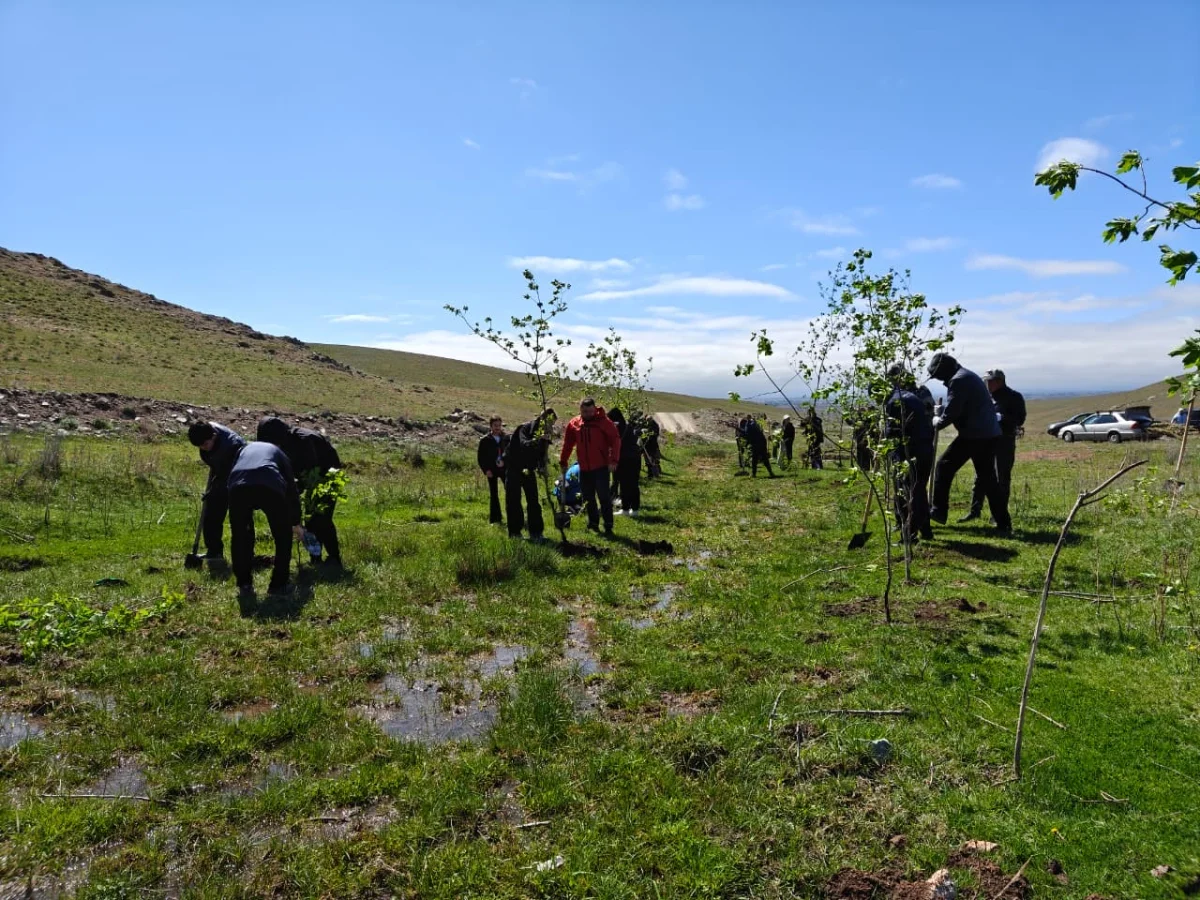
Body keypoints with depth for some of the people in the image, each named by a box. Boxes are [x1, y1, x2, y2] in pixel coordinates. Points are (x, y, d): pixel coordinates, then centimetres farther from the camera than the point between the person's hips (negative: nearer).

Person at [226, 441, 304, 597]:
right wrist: (296, 524, 48)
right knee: (283, 537, 19)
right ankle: (278, 586, 22)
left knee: (239, 536, 22)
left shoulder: (244, 449, 41)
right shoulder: (278, 452, 37)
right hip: (270, 487, -1)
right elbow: (291, 488, 37)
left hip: (239, 487, 1)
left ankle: (244, 585, 25)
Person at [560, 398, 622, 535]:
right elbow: (567, 444, 12)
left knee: (604, 497, -5)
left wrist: (613, 460, -18)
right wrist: (563, 462, 13)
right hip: (584, 468, 5)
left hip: (601, 467, -5)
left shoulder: (604, 421, -9)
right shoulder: (574, 424, 4)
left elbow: (615, 440, -11)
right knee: (588, 498, 13)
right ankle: (593, 523, 27)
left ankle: (608, 526, 3)